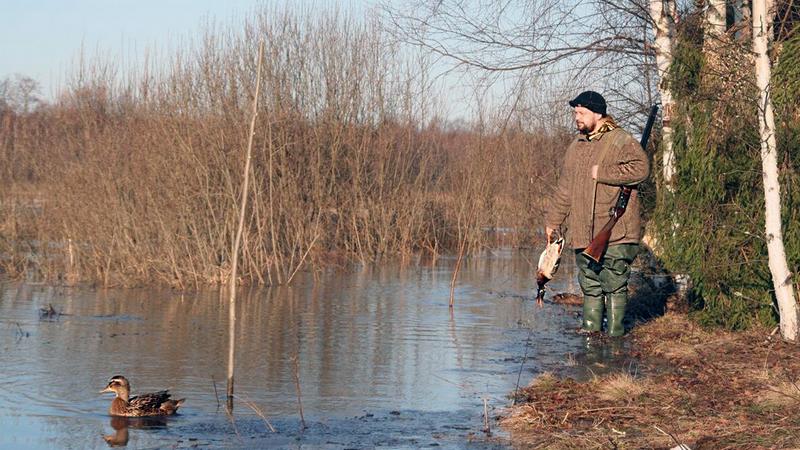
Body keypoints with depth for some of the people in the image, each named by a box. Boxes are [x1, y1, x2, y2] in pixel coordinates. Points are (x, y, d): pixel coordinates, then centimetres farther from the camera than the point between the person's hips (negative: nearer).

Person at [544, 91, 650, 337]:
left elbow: (641, 168, -24)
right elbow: (564, 189, 24)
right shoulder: (576, 146, 17)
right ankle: (590, 332, 17)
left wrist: (601, 173, -20)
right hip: (583, 234, 7)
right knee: (590, 287, 11)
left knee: (614, 286, -4)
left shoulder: (621, 141, -6)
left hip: (615, 234, -7)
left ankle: (614, 334, 2)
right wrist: (552, 221, 24)